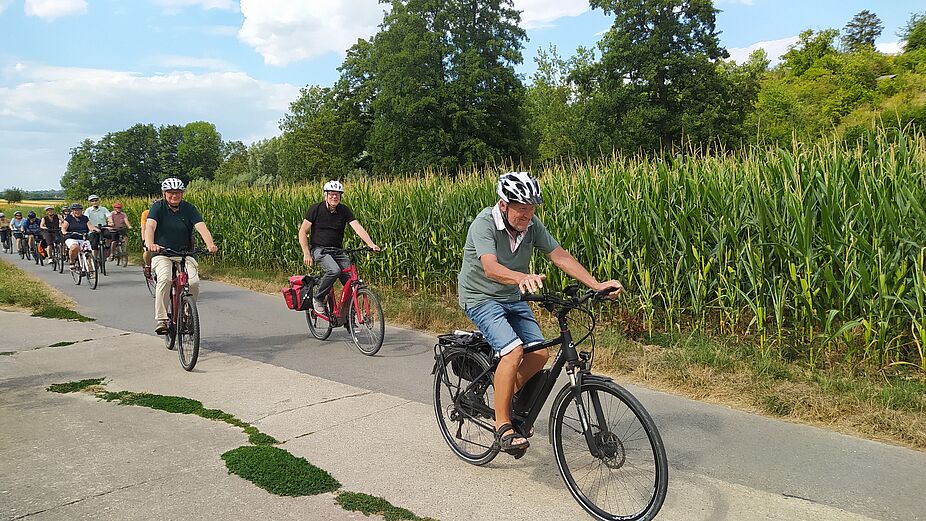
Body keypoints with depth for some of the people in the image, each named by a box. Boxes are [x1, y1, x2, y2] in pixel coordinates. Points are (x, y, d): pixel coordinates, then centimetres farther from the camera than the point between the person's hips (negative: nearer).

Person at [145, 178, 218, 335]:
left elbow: (201, 227, -14)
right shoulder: (158, 207, -3)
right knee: (165, 279, -30)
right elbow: (150, 226, -20)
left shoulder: (189, 209, 0)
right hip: (162, 254, -2)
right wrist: (150, 244, -42)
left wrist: (210, 244, -34)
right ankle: (161, 319, -23)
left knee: (194, 282, -21)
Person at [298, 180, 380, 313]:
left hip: (337, 250, 4)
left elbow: (358, 227, -11)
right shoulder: (315, 209, -6)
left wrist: (371, 245, -26)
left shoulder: (344, 210, 1)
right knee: (334, 270, -33)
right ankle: (317, 298, -9)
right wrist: (306, 254, -13)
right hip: (319, 249, -3)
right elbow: (303, 232, -4)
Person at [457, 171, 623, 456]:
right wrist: (522, 278, -60)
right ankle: (502, 425, -12)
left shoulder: (532, 225, -9)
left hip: (512, 297, 6)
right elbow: (490, 267, -40)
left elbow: (560, 256, -11)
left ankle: (507, 397, 19)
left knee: (540, 353, -7)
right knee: (513, 350, -26)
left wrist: (596, 285, -22)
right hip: (481, 297, -6)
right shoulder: (484, 224, -25)